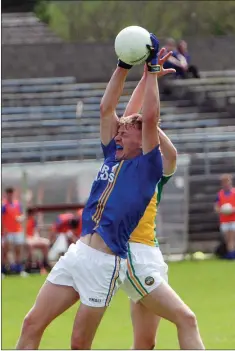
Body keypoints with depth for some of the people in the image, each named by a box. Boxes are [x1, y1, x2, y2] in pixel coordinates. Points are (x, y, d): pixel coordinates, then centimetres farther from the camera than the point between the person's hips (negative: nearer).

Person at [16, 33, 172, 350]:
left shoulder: (148, 166, -2)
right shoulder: (112, 157, 16)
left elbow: (150, 118, -12)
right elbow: (106, 108, 16)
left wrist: (152, 70, -7)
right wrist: (124, 65, 12)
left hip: (106, 262, -7)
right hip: (77, 252, 7)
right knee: (32, 325, 1)